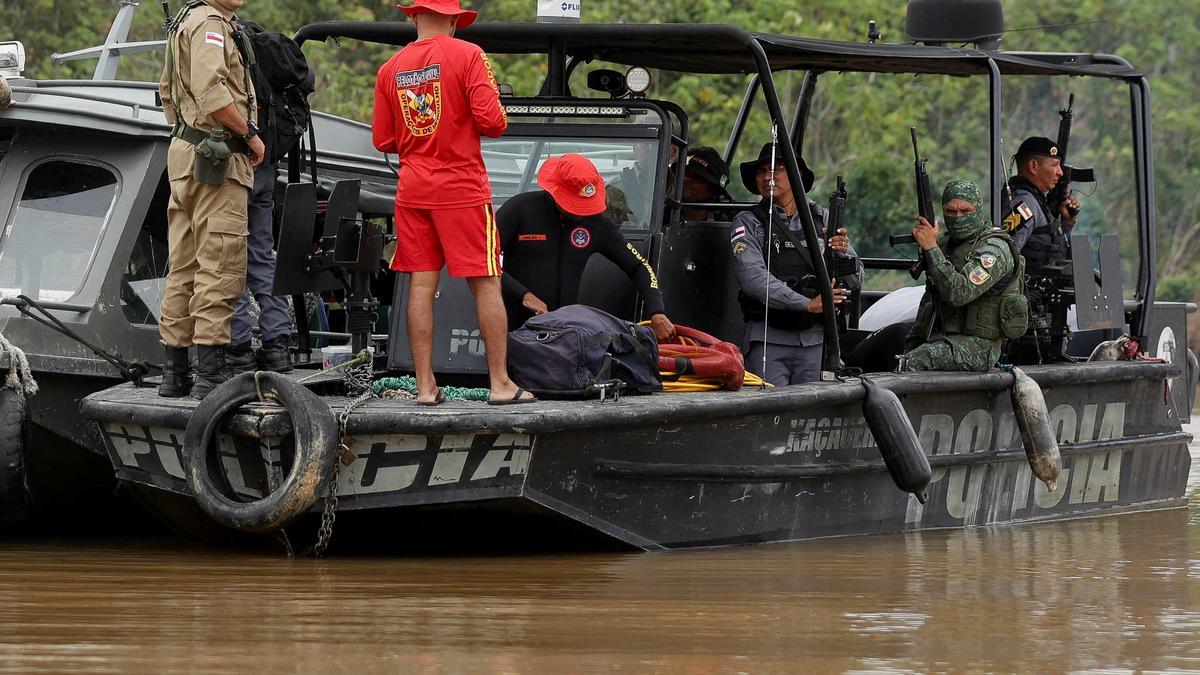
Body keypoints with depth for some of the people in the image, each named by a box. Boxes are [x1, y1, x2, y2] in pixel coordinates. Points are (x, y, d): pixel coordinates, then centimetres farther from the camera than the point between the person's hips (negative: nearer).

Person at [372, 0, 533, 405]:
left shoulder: (391, 69, 6)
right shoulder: (467, 56, -8)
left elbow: (383, 140, 8)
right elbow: (491, 121, -16)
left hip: (413, 189, 4)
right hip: (462, 189, -4)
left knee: (421, 285, 4)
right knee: (485, 284, 2)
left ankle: (425, 386, 2)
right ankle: (500, 383, 2)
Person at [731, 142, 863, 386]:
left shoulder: (823, 219, 12)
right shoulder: (748, 223, 3)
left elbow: (855, 279, 11)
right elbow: (752, 277, -12)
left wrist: (843, 253, -12)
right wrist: (807, 304, -19)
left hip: (815, 340, 2)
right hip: (769, 340, -2)